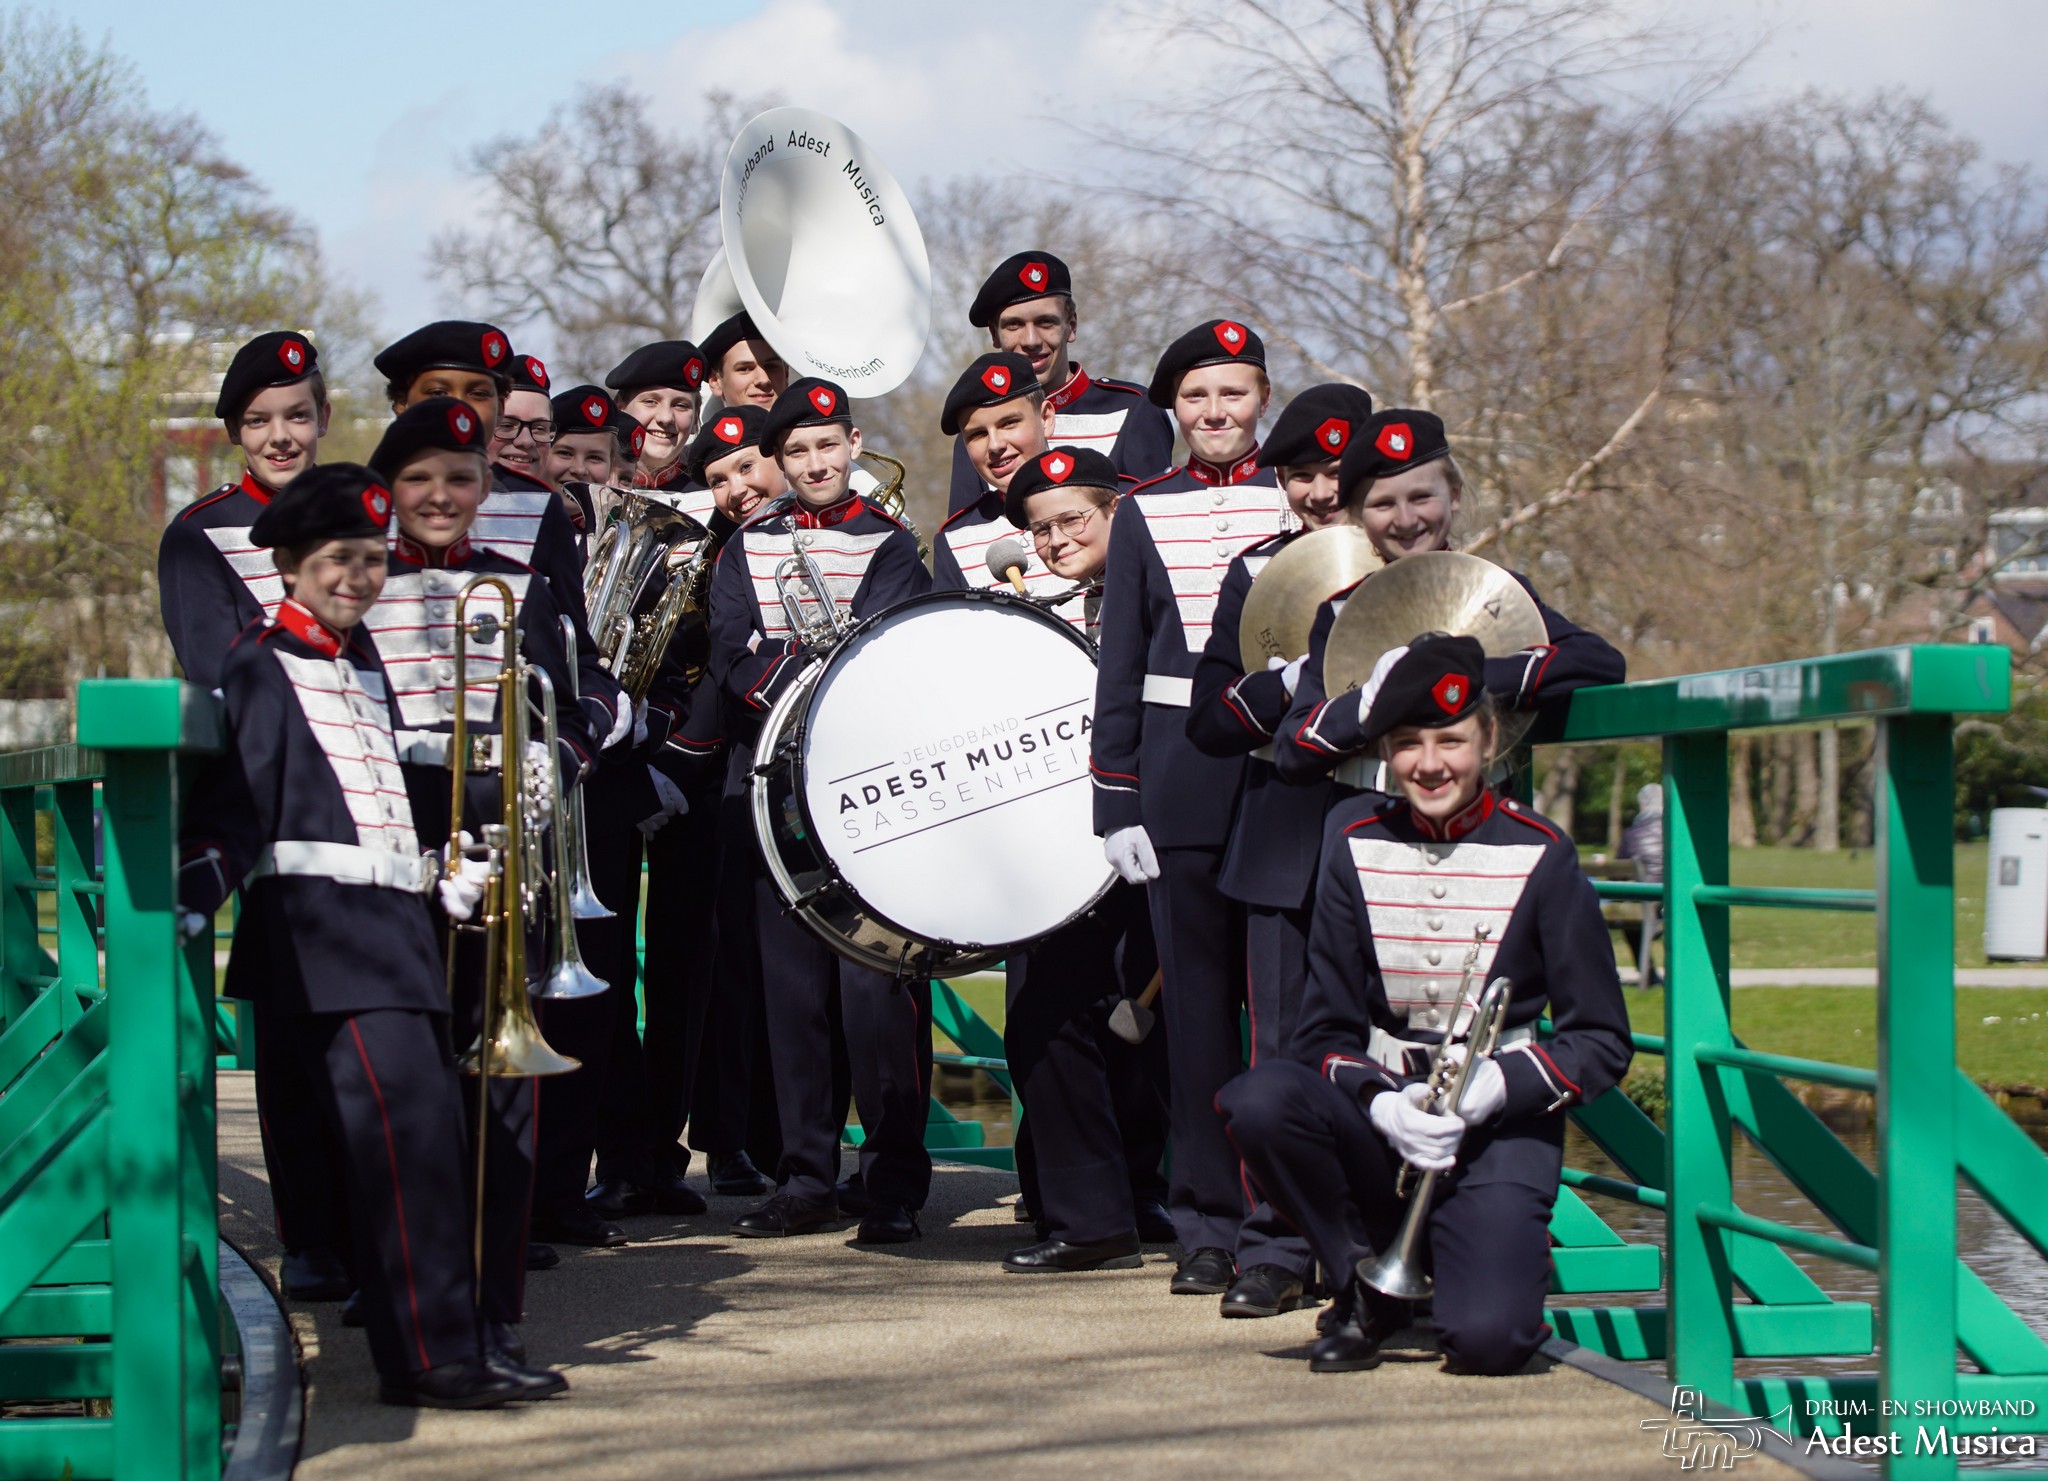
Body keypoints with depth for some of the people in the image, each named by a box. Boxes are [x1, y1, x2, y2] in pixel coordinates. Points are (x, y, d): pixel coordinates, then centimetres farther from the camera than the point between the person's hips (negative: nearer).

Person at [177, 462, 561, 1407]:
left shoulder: (364, 667, 22)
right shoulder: (261, 665, -2)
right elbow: (231, 803, -10)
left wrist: (447, 878, 20)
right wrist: (192, 901, -21)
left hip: (393, 921, 8)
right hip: (319, 928, -8)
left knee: (427, 1133, 6)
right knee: (404, 1130, -16)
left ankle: (451, 1345, 13)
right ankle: (431, 1354, -14)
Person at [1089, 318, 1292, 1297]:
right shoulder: (1144, 515, 9)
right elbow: (1119, 667, 8)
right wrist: (1116, 803, 1)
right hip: (1183, 784, 0)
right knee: (1198, 998, 2)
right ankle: (1212, 1226, 8)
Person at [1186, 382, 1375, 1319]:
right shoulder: (1257, 574, 9)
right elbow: (1209, 722, 4)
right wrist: (1294, 685, -16)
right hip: (1286, 845, 1)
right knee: (1282, 1054, 1)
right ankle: (1275, 1250, 9)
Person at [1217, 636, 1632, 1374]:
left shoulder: (1539, 855, -5)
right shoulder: (1355, 840, 1)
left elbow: (1601, 1041, -3)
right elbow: (1326, 1029, 0)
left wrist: (1495, 1086, -20)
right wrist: (1380, 1103, -21)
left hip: (1499, 1128, -2)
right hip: (1381, 1116, 3)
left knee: (1487, 1340, -27)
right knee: (1259, 1101, -31)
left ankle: (1506, 1248, 12)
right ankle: (1370, 1282, -5)